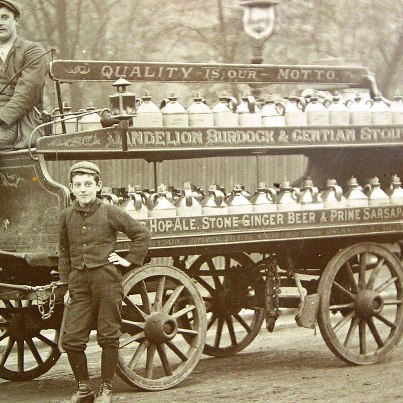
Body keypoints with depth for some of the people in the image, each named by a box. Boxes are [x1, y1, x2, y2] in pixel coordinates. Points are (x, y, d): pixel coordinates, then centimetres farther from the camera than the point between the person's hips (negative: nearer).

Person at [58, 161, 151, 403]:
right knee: (71, 339, -2)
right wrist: (66, 283, 13)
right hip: (79, 283, 3)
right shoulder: (67, 216, 9)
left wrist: (130, 260, 2)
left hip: (107, 279, -3)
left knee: (108, 337, 2)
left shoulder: (110, 213, 0)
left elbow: (142, 234, 6)